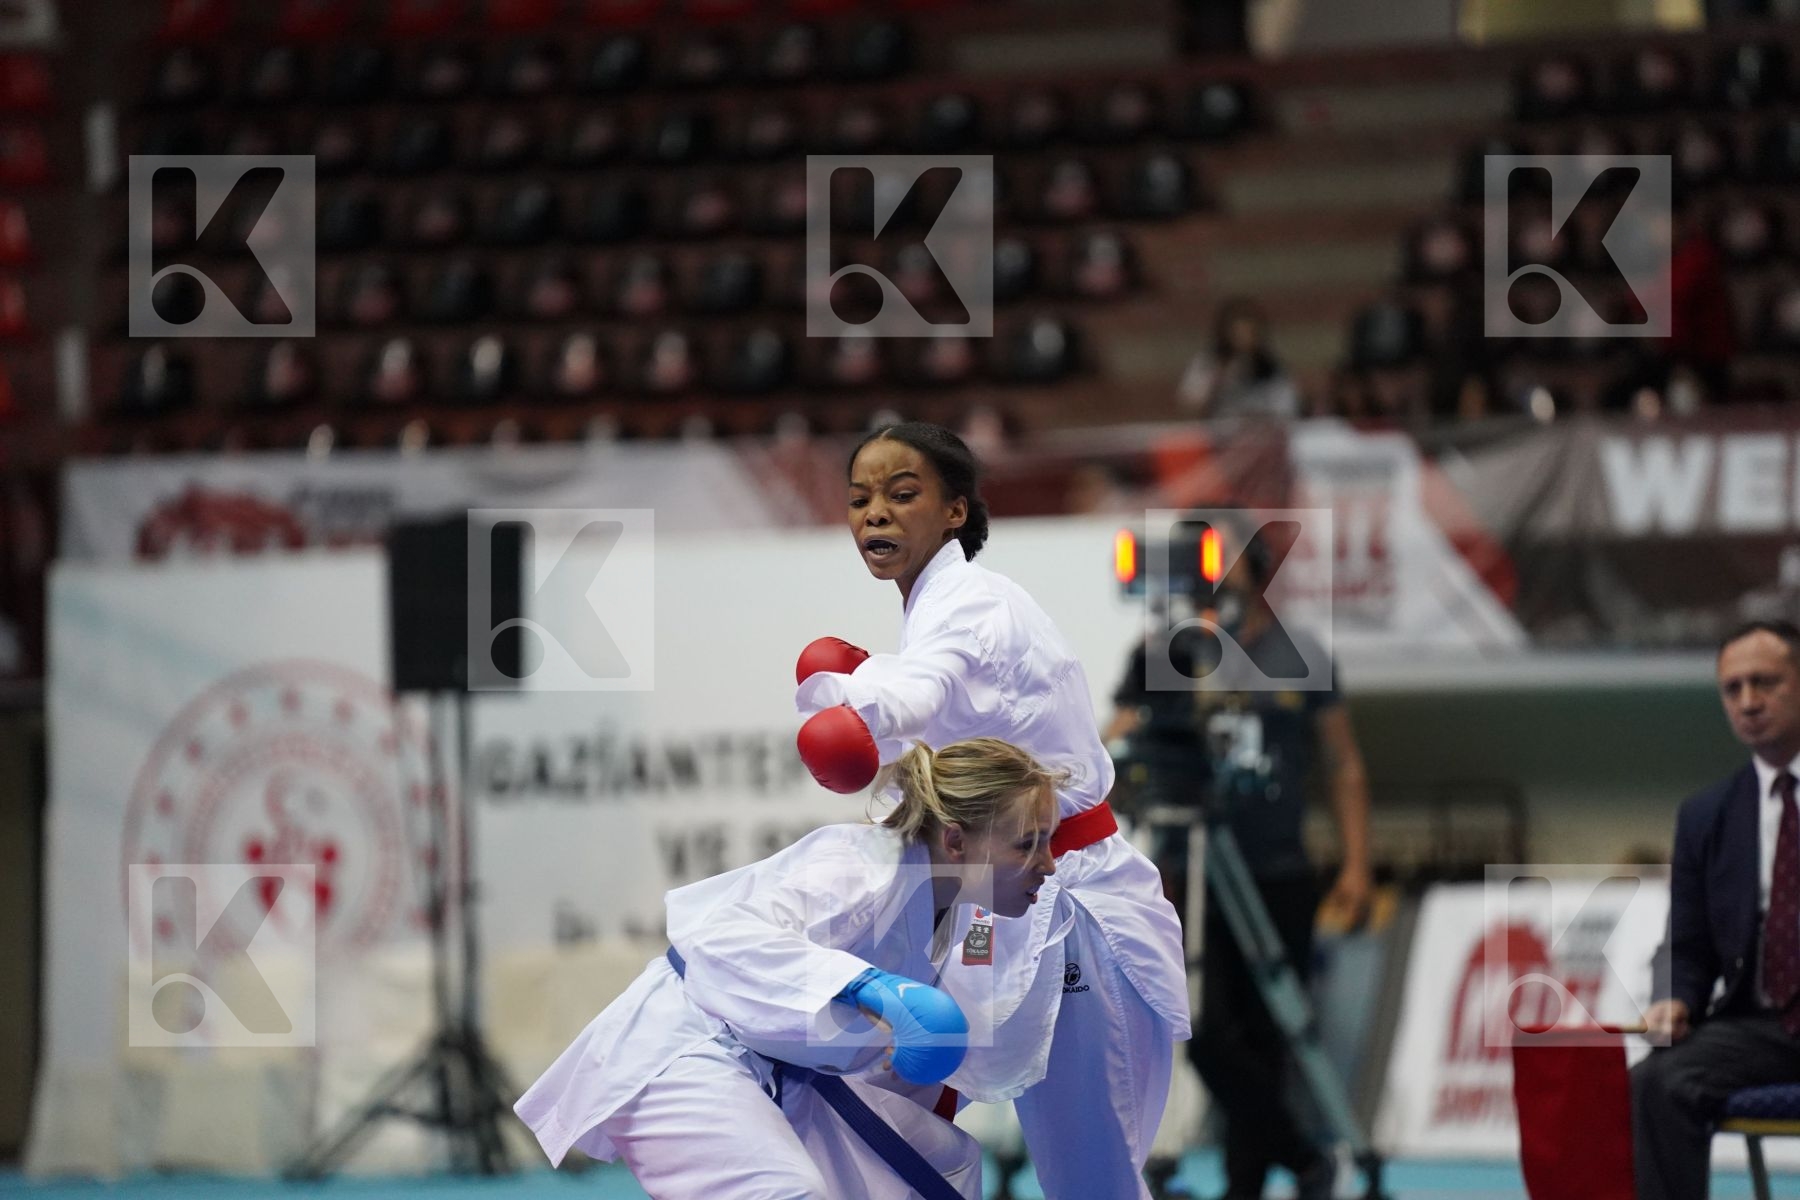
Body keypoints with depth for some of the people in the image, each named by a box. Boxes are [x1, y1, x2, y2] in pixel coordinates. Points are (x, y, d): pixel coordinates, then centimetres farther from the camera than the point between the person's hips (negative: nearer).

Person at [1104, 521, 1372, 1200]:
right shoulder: (1166, 655, 4)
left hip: (1279, 881, 1)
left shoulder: (1301, 658, 5)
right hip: (1191, 879, -1)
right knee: (1208, 1030, -12)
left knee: (1264, 1037, 4)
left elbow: (1343, 767, 8)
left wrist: (1356, 865, 2)